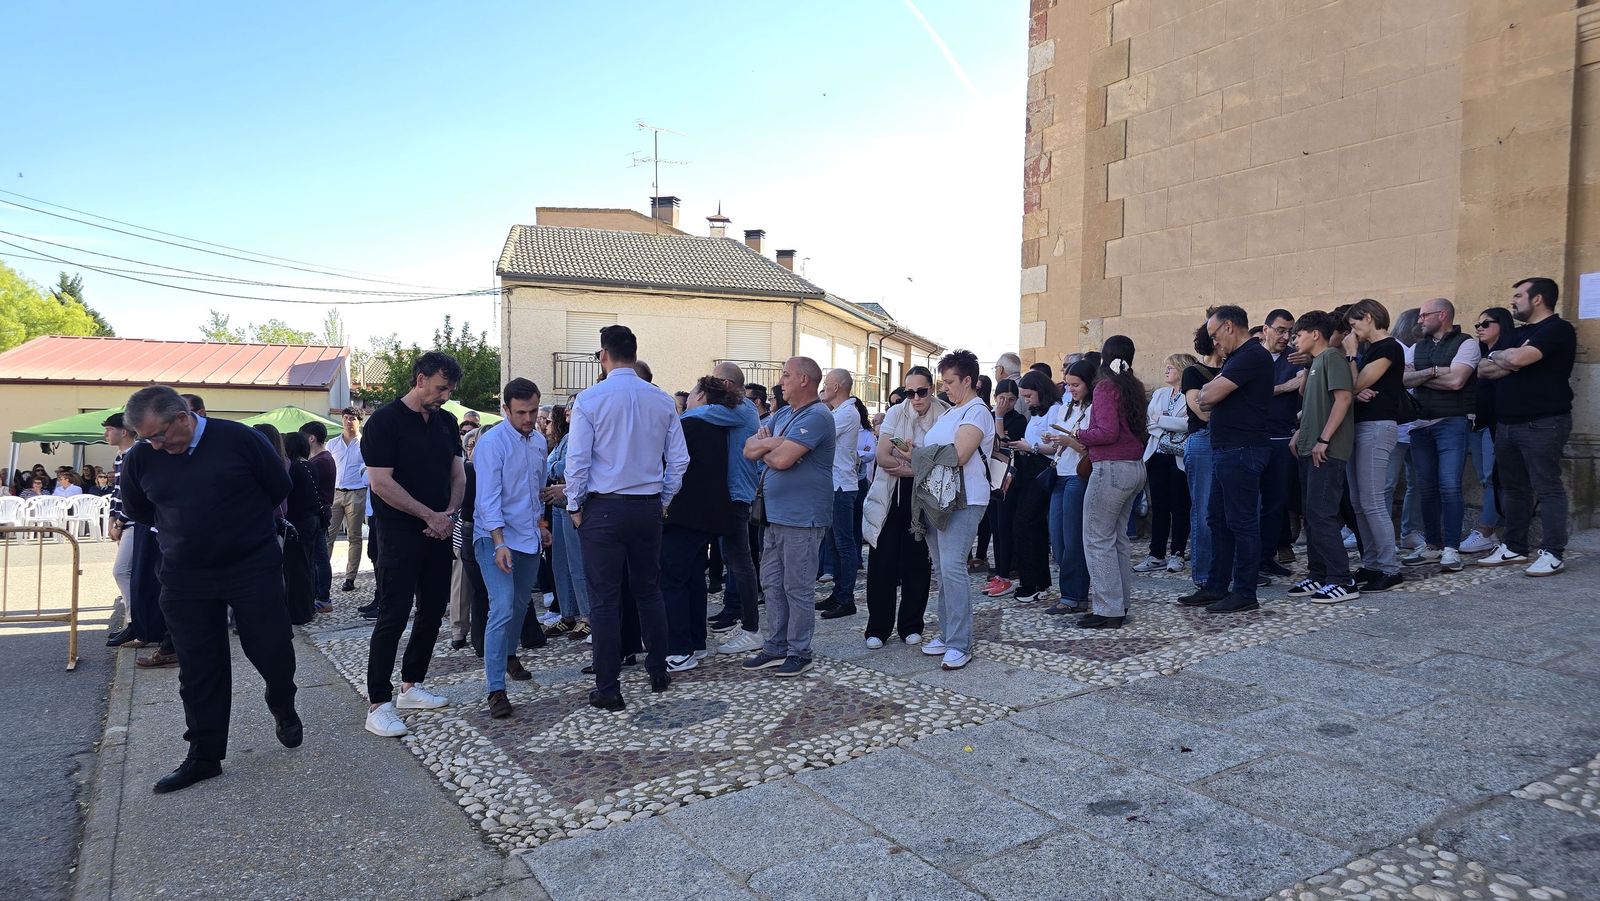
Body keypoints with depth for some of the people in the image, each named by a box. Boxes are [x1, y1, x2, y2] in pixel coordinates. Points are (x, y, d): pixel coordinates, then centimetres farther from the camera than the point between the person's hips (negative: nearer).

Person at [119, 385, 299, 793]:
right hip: (185, 580, 3)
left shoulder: (238, 438, -11)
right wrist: (181, 531, 10)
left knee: (271, 650, 2)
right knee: (199, 671, 7)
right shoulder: (141, 458, -1)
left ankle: (284, 710, 32)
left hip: (253, 568, -3)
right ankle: (205, 756, 19)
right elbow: (136, 510, 16)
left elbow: (279, 487, 1)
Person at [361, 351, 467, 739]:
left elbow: (458, 474, 12)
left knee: (433, 609, 11)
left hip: (438, 531, 7)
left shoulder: (446, 421, 10)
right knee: (394, 615, -6)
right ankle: (379, 704, 1)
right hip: (400, 532, -7)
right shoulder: (385, 421, -10)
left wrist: (450, 513, -5)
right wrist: (430, 515, -14)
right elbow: (381, 482, -16)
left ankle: (411, 686, 25)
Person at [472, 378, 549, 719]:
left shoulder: (539, 441, 7)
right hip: (497, 538, -7)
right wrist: (499, 542, -27)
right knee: (502, 609, -16)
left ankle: (509, 655, 44)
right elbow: (489, 497, -20)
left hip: (530, 537, 7)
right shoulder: (491, 443, -15)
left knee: (520, 604, 20)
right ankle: (496, 690, -13)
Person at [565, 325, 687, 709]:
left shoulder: (590, 399, -9)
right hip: (648, 508, 4)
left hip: (603, 508, -4)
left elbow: (577, 459, -10)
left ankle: (608, 690, 9)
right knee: (649, 591, 17)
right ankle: (658, 672, 28)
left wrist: (574, 506, 3)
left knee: (605, 600, 3)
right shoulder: (661, 400, 1)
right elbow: (678, 459, 3)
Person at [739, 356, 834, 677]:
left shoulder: (816, 417, -15)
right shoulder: (782, 415, 15)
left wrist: (764, 451, -2)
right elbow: (749, 449, 8)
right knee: (772, 583, 13)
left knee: (797, 588, 1)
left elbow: (782, 459, -23)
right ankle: (776, 646, 24)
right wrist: (775, 442, -11)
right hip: (775, 515, 9)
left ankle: (799, 651, 13)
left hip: (801, 518, -9)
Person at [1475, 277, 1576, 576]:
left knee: (1547, 488, -6)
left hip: (1542, 424, -8)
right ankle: (1514, 548, 19)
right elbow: (1483, 370, 10)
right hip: (1507, 424, 8)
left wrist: (1497, 355, -1)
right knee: (1513, 488, 12)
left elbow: (1518, 358, -22)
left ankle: (1552, 554, -3)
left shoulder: (1558, 329, -7)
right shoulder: (1518, 334, 19)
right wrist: (1510, 361, -9)